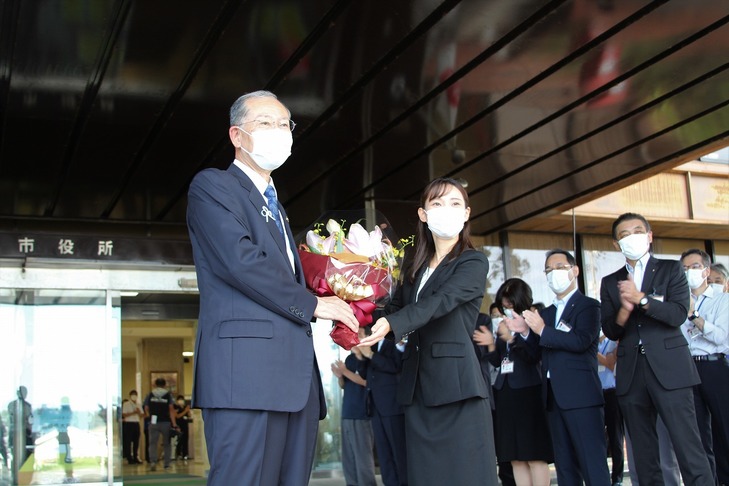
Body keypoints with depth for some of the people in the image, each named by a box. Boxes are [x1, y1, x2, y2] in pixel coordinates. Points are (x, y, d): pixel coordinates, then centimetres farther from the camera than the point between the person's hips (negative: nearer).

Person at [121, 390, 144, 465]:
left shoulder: (138, 405, 14)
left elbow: (142, 415, 12)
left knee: (136, 441, 5)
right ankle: (129, 458, 0)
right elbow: (124, 415, -10)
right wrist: (133, 413, -18)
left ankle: (135, 457, 11)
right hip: (129, 423, -5)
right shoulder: (126, 404, -1)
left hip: (136, 423, 5)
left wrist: (139, 412, -9)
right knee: (128, 441, -4)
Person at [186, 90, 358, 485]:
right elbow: (240, 260, -12)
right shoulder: (212, 185, 3)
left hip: (295, 378, 8)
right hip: (246, 368, -8)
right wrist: (312, 304, -5)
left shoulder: (274, 206, 30)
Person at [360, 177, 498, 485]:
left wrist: (391, 324, -33)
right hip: (418, 385, 6)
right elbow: (396, 307, 16)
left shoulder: (474, 263, -2)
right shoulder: (416, 268, 19)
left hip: (457, 382, -6)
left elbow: (442, 301, -18)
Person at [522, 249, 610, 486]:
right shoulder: (546, 313, 20)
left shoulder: (588, 306, -1)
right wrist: (526, 332, -2)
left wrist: (543, 331, -14)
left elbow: (582, 341, -18)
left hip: (581, 395, -7)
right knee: (565, 467, 10)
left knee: (593, 464, -8)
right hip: (554, 397, 7)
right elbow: (540, 353, 15)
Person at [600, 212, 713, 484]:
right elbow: (610, 332, 7)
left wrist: (640, 298, -16)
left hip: (669, 369, -3)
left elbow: (679, 314, -7)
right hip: (631, 374, 4)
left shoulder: (670, 270, 7)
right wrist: (624, 309, -13)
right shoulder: (610, 283, 15)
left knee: (688, 447, -10)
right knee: (643, 455, 7)